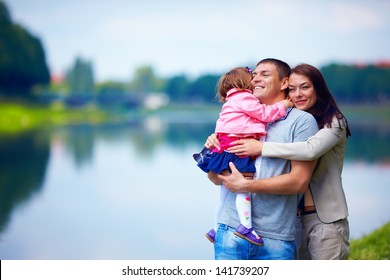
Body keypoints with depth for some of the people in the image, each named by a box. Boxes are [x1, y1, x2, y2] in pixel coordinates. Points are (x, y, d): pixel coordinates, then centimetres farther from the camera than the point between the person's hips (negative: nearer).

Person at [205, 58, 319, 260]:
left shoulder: (302, 120, -1)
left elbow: (299, 181, -11)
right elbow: (217, 179, 15)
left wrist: (245, 185, -12)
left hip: (275, 238, -3)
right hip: (231, 230, 3)